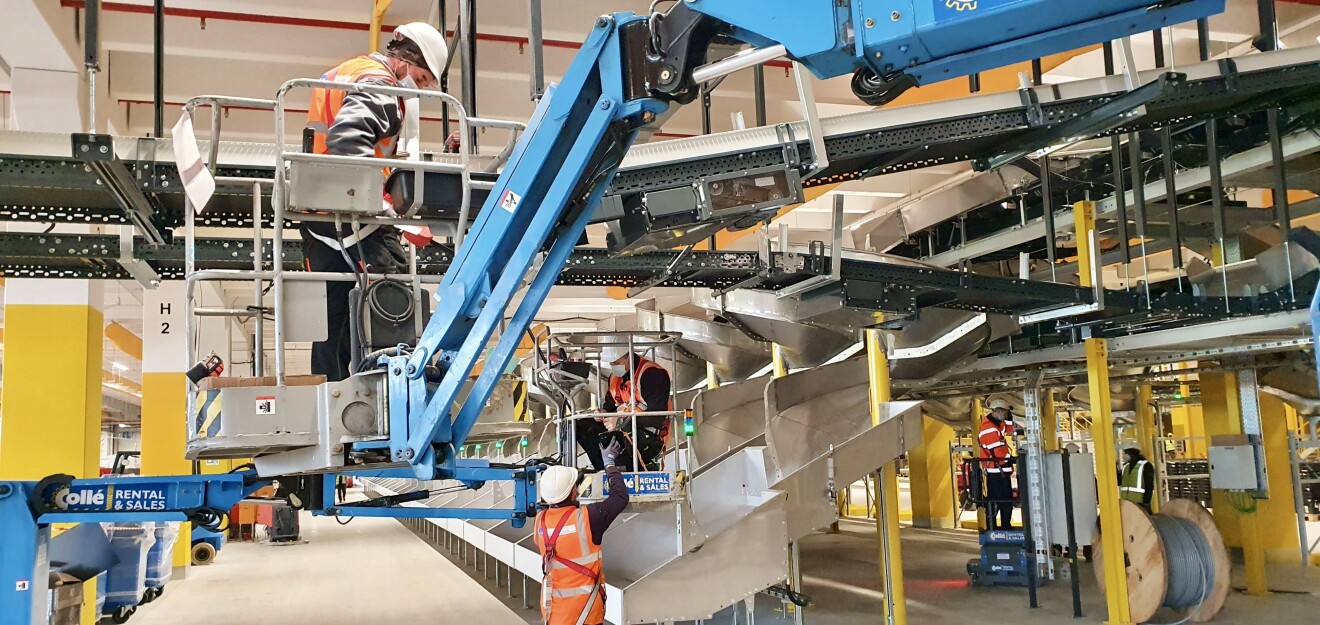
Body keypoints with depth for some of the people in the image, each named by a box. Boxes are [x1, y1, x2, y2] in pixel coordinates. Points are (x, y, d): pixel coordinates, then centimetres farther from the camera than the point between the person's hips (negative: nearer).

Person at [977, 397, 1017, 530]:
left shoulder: (997, 423, 11)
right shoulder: (989, 428, -20)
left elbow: (1008, 431, 26)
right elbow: (998, 451, -23)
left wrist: (1008, 418, 10)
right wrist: (1013, 459, -15)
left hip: (1003, 470, 10)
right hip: (995, 471, -10)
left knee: (1007, 499, 15)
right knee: (995, 500, -7)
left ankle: (1006, 526, 23)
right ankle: (992, 528, -3)